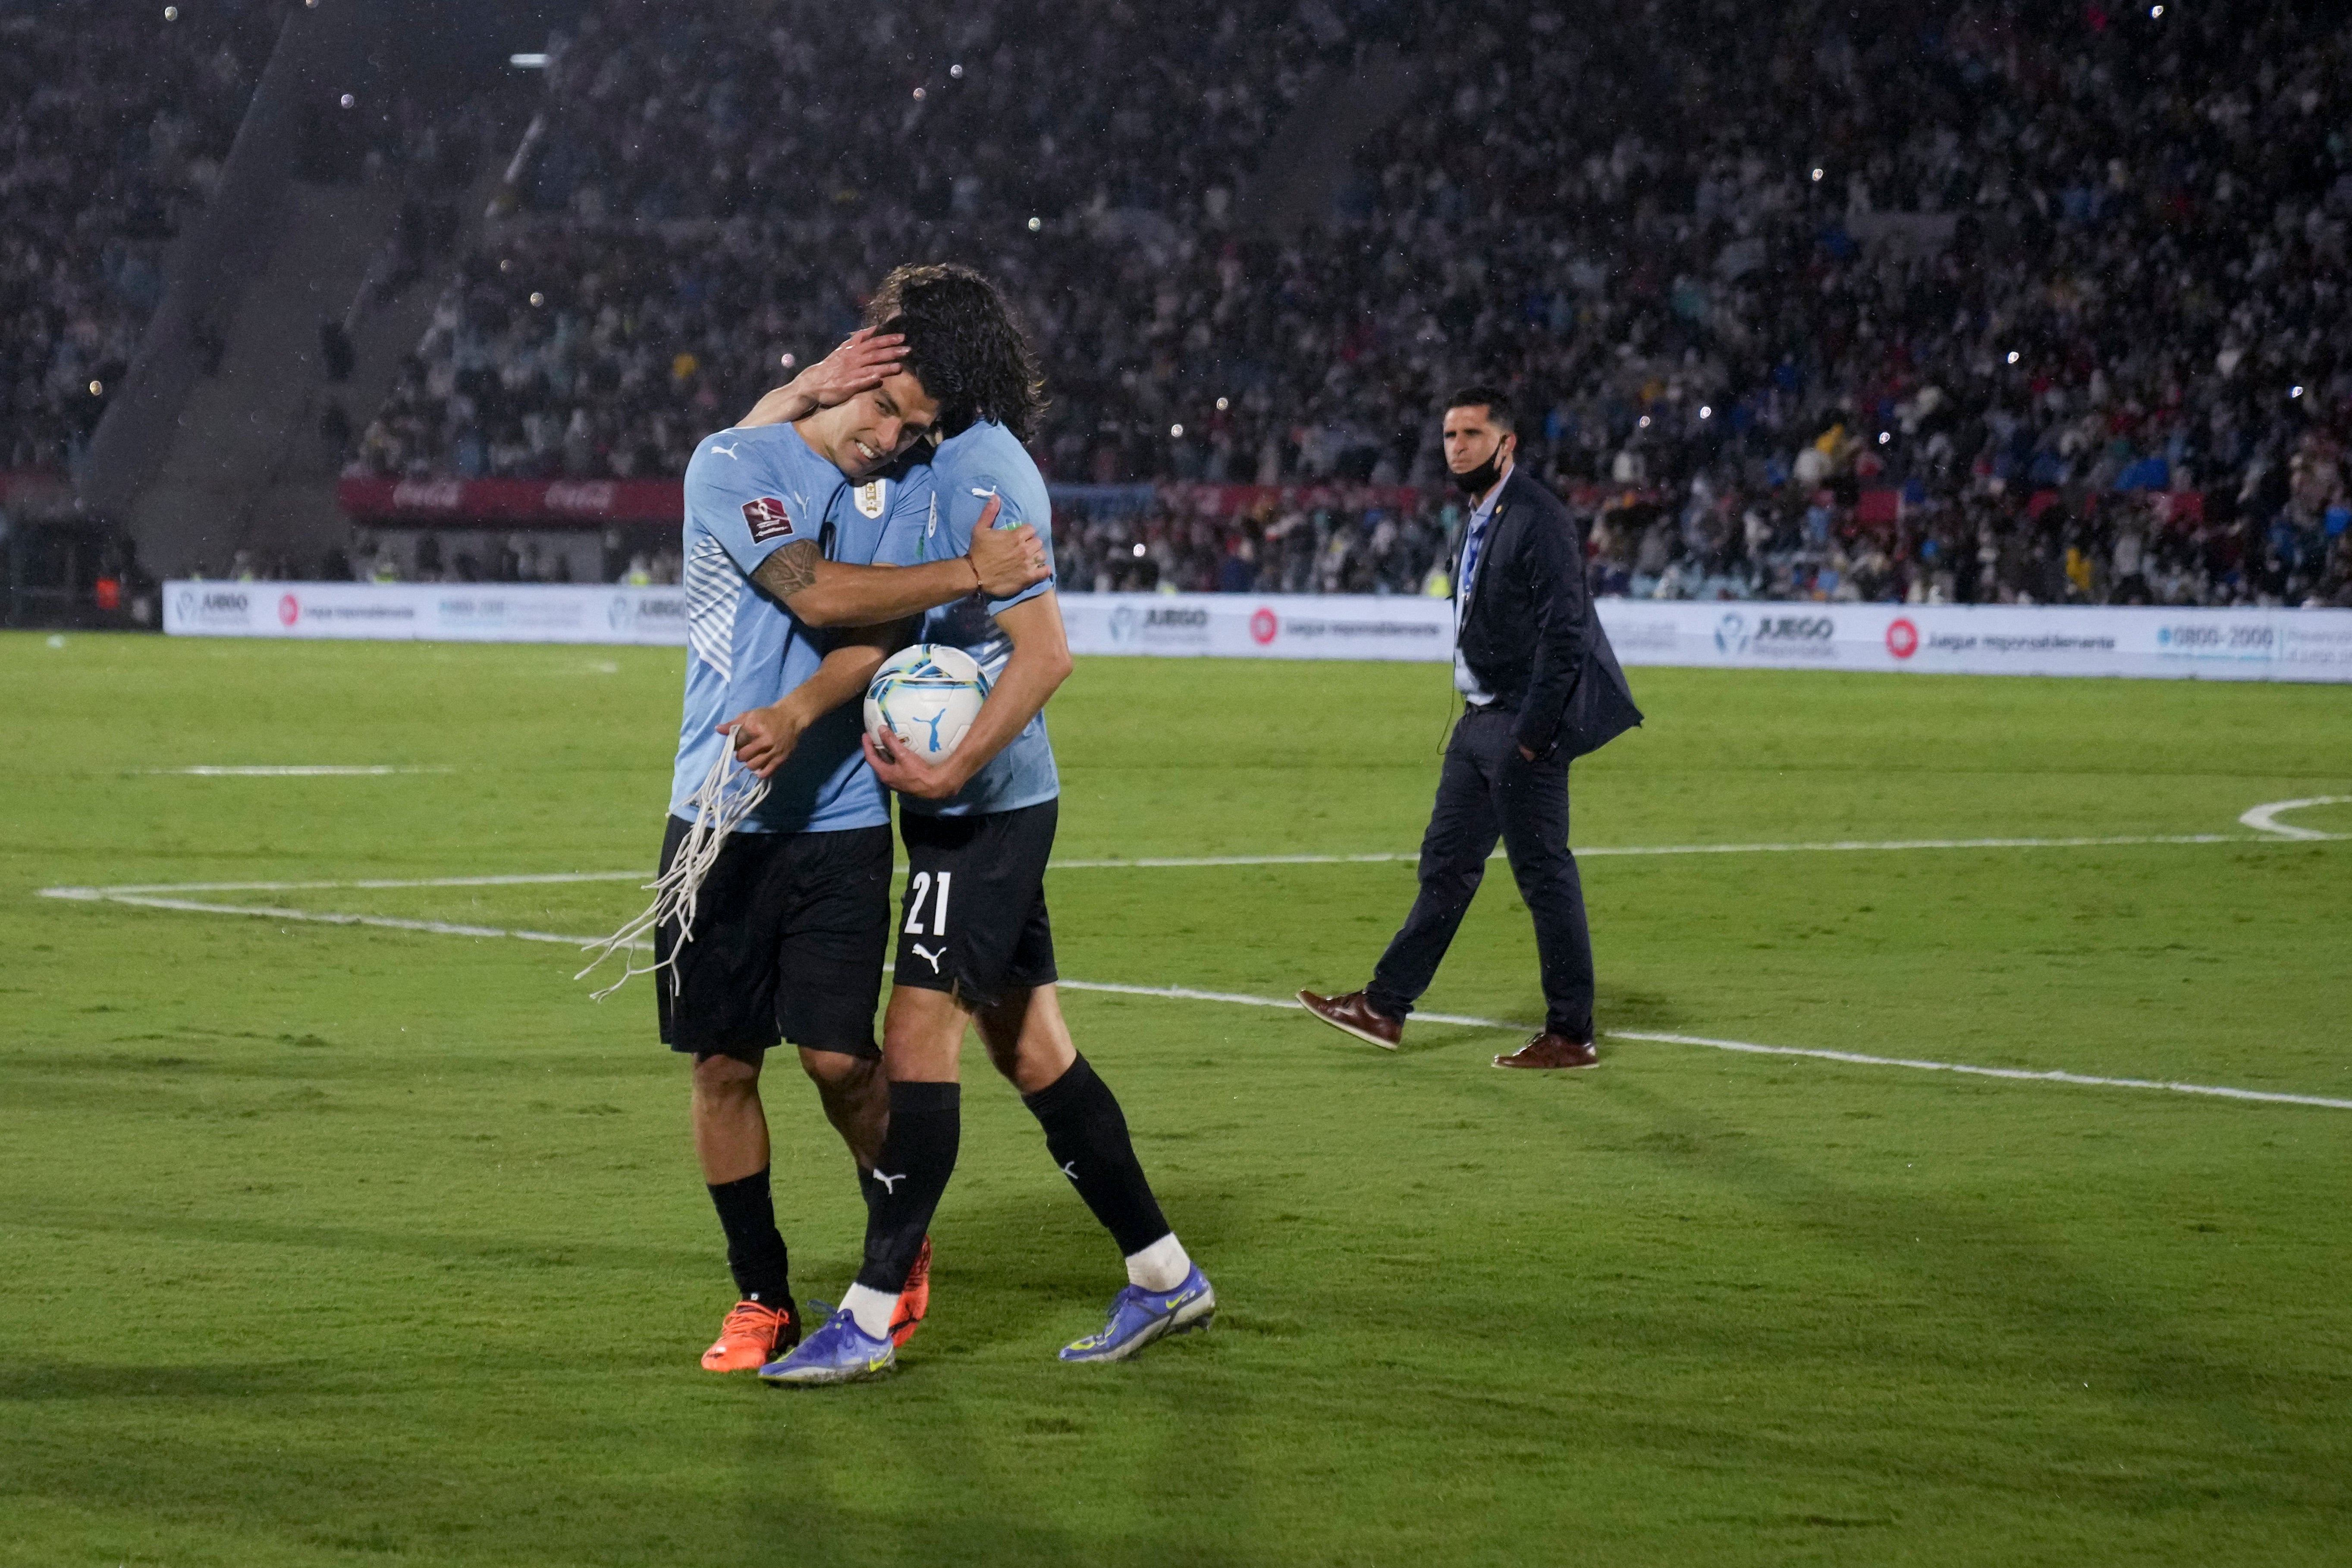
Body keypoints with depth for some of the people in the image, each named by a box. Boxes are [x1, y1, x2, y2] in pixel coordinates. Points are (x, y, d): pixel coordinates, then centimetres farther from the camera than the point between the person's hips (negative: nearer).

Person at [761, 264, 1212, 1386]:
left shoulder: (979, 475, -16)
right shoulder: (942, 463, 13)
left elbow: (1045, 654, -22)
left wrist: (949, 771, -26)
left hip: (983, 810, -10)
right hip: (988, 803, 10)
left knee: (918, 1041, -10)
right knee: (1030, 1048, 12)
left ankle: (870, 1318, -8)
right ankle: (1163, 1275, 18)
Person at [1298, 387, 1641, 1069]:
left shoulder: (1538, 520, -15)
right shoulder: (1479, 520, 14)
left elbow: (1564, 635, -20)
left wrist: (1532, 735, -20)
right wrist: (1479, 715, 13)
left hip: (1523, 725, -9)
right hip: (1481, 721, 10)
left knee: (1544, 872, -4)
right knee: (1447, 863, 13)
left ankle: (1571, 1036, 3)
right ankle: (1385, 1007, 19)